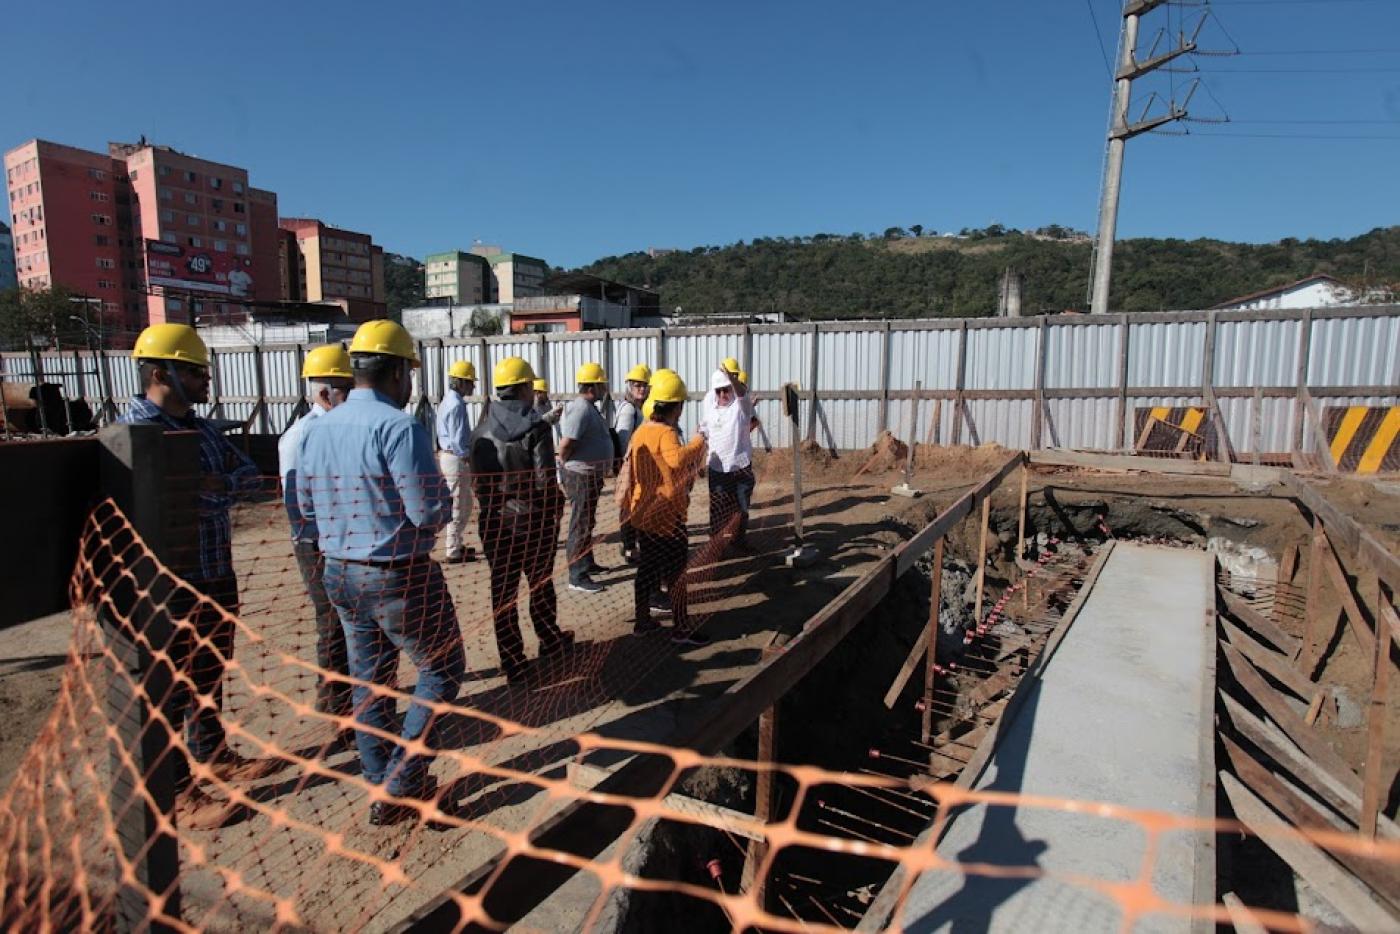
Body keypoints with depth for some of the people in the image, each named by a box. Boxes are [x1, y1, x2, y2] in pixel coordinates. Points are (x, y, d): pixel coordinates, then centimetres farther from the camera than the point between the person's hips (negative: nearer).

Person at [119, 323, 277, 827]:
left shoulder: (201, 428, 9)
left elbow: (250, 475, 4)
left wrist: (217, 483, -15)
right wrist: (216, 492, -15)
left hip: (217, 574, 8)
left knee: (210, 673, 22)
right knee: (173, 686, 5)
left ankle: (214, 755, 41)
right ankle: (178, 794, 20)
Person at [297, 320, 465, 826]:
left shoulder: (319, 428, 4)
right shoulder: (398, 427, -20)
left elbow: (306, 503, 13)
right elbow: (430, 512, -23)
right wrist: (442, 499, -2)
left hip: (339, 571, 8)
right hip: (398, 575, -7)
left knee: (369, 679, 18)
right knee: (442, 669, 10)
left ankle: (381, 785, 31)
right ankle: (400, 784, 9)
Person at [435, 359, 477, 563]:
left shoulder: (447, 401, 14)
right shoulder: (457, 405, -17)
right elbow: (458, 441, -21)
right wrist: (470, 463, -18)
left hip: (446, 455, 10)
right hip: (457, 459, -10)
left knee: (465, 503, 18)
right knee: (458, 506, -2)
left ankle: (455, 545, 27)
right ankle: (454, 552, 6)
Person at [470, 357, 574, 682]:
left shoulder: (481, 430, 1)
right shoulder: (536, 427, -13)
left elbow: (477, 479, 1)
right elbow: (544, 479, -18)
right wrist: (558, 503, 1)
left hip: (494, 520, 3)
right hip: (534, 519, -3)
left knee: (502, 590, 8)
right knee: (540, 583, 17)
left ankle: (513, 663, 14)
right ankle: (550, 640, 37)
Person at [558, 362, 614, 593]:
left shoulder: (588, 407, 12)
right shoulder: (581, 409, -21)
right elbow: (565, 446, -26)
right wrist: (568, 465, -10)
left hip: (591, 475, 10)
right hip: (582, 476, -10)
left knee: (587, 522, 21)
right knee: (581, 525, -5)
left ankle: (587, 562, 36)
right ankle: (577, 577, 1)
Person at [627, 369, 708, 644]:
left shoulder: (640, 432, 7)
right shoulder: (666, 433, -19)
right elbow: (676, 460, -40)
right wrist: (697, 443, -26)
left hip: (642, 513, 8)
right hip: (667, 515, -8)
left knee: (647, 567, 17)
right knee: (675, 571, 3)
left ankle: (642, 621, 26)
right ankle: (681, 627, 11)